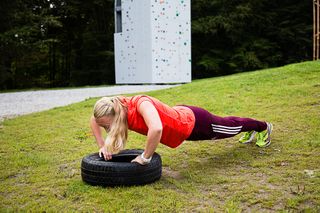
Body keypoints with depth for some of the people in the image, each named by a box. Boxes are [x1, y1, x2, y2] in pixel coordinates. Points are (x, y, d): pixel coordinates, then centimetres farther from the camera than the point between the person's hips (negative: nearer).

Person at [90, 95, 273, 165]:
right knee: (225, 126, 34)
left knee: (229, 126, 23)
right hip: (179, 115, 7)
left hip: (193, 122, -7)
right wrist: (103, 145, -13)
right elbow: (93, 120, -3)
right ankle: (250, 131, 66)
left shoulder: (141, 103, -43)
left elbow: (156, 129, -60)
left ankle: (264, 127, 54)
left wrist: (145, 158, -45)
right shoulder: (118, 106, -21)